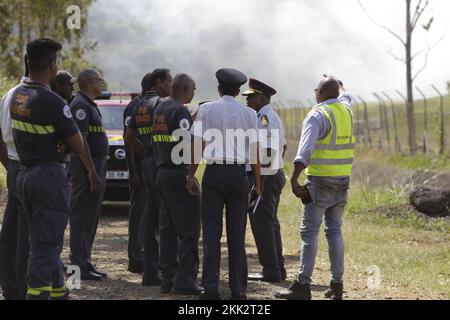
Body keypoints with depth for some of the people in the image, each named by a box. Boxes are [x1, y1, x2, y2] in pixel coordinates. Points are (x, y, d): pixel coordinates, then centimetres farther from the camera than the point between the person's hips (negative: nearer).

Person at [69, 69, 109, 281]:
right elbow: (80, 140, -20)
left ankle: (85, 263, 19)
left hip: (96, 167, 10)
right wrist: (92, 172, -24)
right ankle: (80, 266, -7)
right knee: (82, 218, -8)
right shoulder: (80, 105, -13)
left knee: (90, 219, 13)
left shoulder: (90, 105, 19)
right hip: (87, 167, -10)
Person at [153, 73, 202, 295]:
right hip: (179, 173, -9)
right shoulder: (180, 111, -13)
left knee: (168, 228, 11)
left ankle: (168, 277, 12)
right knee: (189, 229, -5)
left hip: (162, 173, 9)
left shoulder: (160, 110, 14)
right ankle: (185, 279, -7)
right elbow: (187, 144, -20)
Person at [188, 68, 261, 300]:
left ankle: (211, 287, -3)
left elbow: (198, 146, -2)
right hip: (238, 174, 1)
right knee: (237, 233, 5)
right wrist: (257, 184, 9)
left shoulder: (206, 110, 2)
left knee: (212, 231, 1)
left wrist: (191, 175, 4)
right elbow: (254, 152, 4)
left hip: (214, 172, -1)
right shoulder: (249, 114, 5)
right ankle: (238, 289, 5)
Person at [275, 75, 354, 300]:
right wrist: (336, 82, 54)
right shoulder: (346, 110, 8)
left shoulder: (317, 115, -12)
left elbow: (305, 149, -23)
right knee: (334, 230, 10)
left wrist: (294, 180, -27)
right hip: (342, 181, 7)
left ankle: (303, 285, -9)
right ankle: (337, 284, 10)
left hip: (320, 181, -7)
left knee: (310, 231, -6)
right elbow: (344, 95, 36)